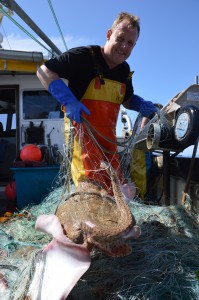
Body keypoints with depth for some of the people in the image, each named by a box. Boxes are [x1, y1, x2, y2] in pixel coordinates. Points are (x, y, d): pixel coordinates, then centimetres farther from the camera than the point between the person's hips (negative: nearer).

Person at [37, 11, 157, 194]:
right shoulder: (85, 56, -12)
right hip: (82, 131, -7)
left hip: (108, 138, 8)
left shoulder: (125, 70, 10)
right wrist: (68, 100, -25)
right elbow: (44, 71, -11)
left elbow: (127, 100, 25)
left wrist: (143, 106, 2)